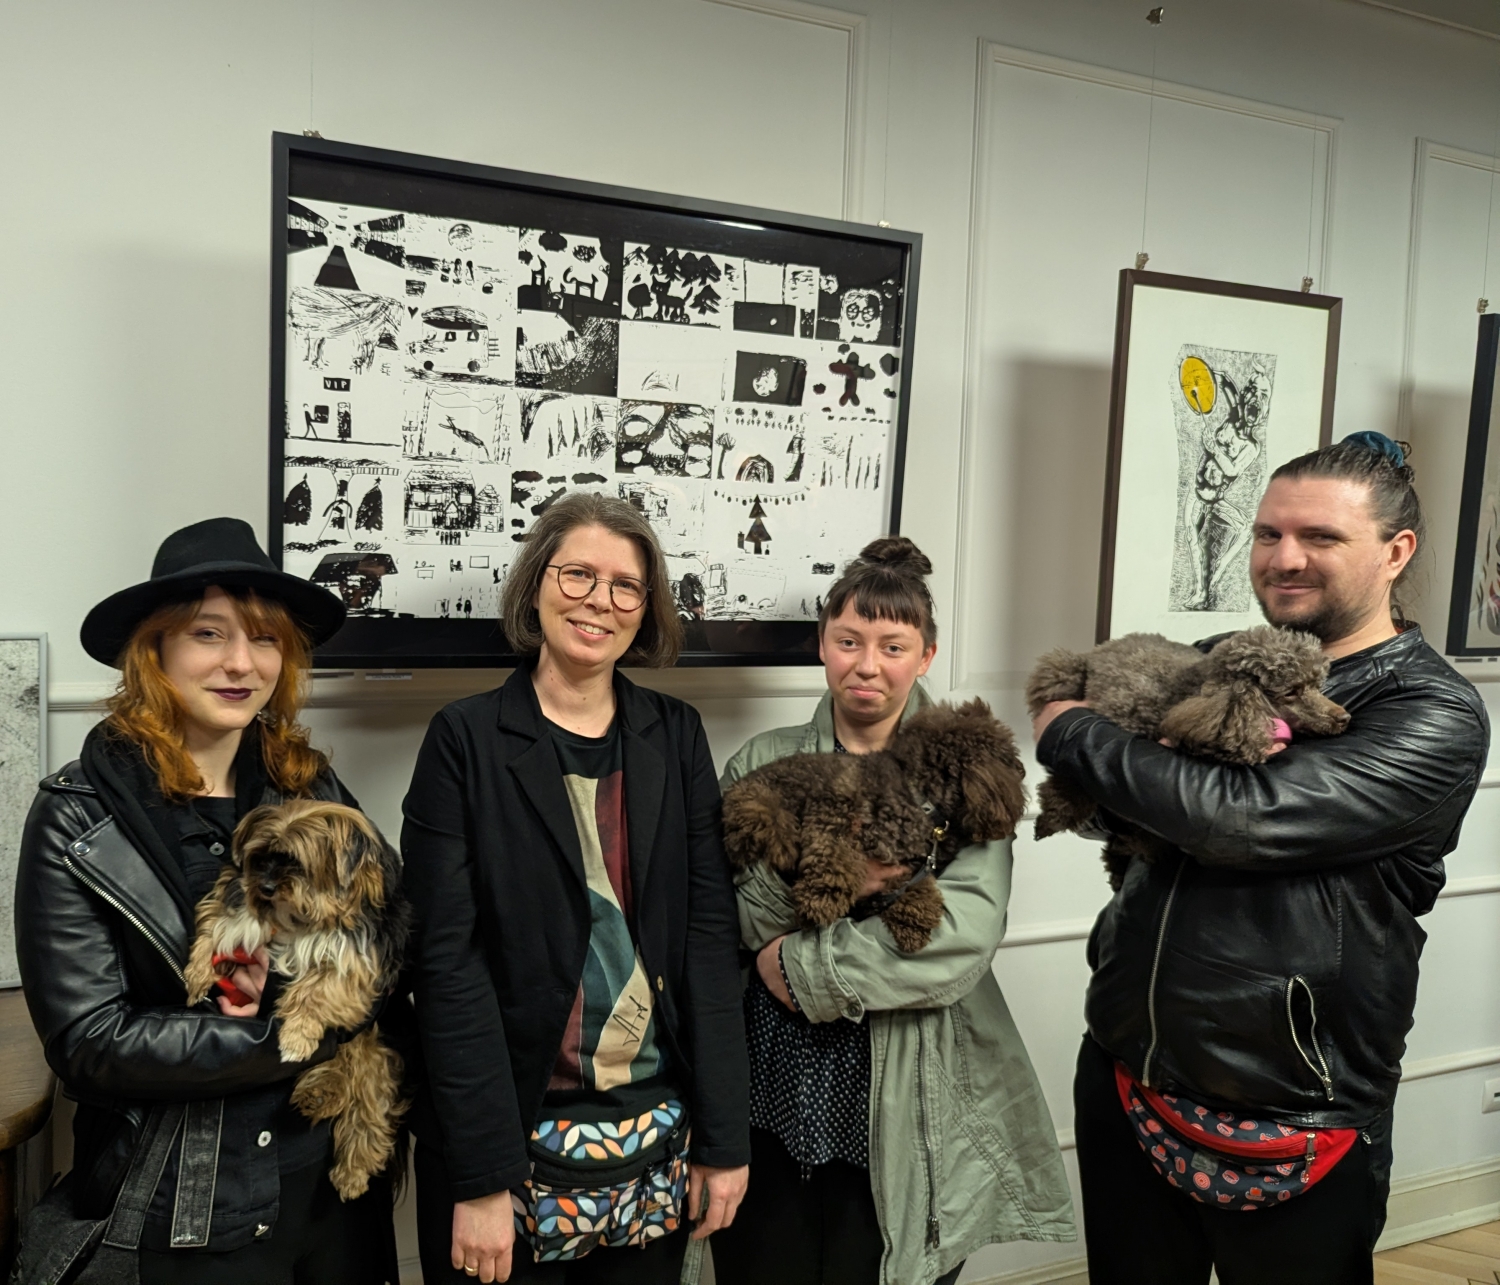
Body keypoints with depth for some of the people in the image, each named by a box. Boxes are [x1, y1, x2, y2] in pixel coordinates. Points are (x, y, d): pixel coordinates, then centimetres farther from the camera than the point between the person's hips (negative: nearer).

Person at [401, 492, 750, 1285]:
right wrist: (481, 1175, -13)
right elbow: (447, 958, -11)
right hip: (514, 1132, -2)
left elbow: (708, 934, -1)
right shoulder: (467, 738, -7)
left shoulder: (675, 736, 1)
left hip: (657, 1136, 3)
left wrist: (724, 1135, -3)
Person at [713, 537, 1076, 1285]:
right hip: (771, 1094, 2)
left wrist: (805, 965, -16)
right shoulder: (762, 764, 3)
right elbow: (729, 909, -8)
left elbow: (965, 935, -16)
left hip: (905, 1112, -2)